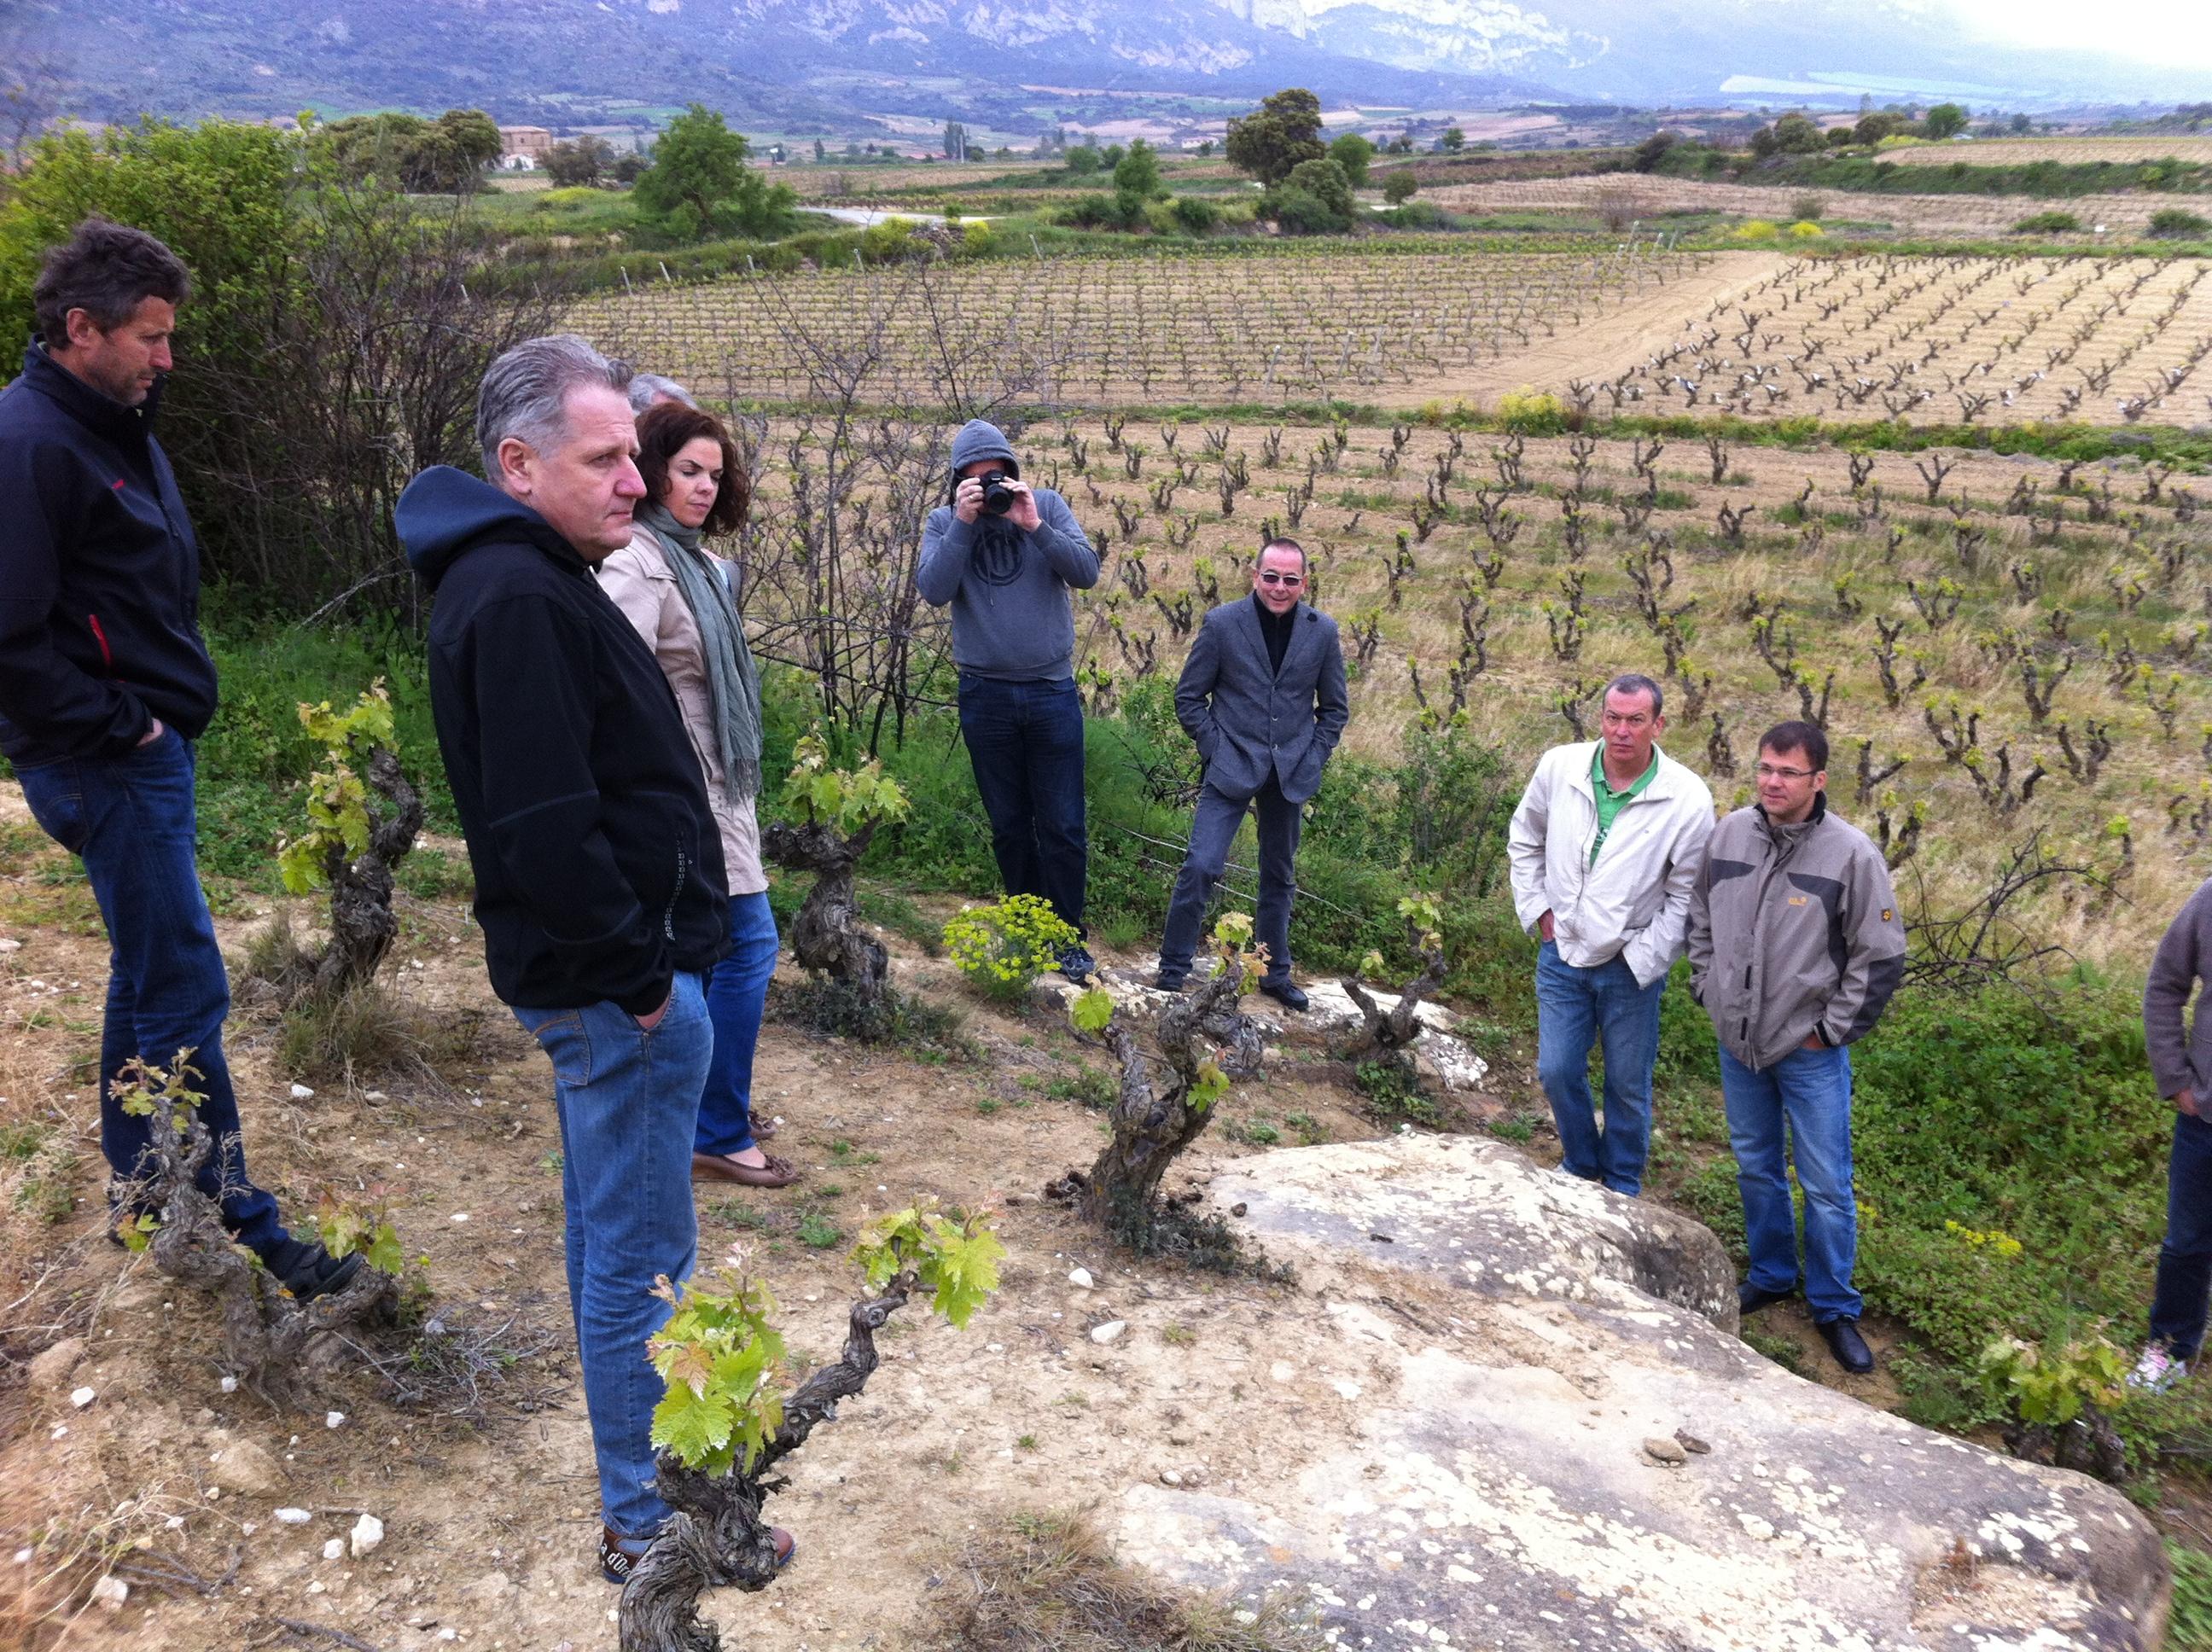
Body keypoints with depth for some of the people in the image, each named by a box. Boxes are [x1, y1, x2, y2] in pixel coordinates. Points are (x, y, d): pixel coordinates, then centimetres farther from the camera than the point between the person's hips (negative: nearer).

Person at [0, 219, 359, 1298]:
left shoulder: (113, 427, 12)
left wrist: (161, 714, 10)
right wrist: (120, 729, -16)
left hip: (145, 748, 10)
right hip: (109, 764, -10)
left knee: (151, 977, 17)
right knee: (183, 993, -5)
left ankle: (139, 1195, 30)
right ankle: (240, 1229, 3)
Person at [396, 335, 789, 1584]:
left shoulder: (528, 577, 12)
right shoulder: (519, 601, -22)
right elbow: (546, 826, -28)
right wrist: (640, 974, -18)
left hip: (605, 976, 11)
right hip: (622, 987, -11)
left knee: (615, 1237, 23)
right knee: (642, 1259, 1)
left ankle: (641, 1497, 41)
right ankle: (650, 1523, 15)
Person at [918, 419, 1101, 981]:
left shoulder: (1047, 506, 0)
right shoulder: (943, 521, 1)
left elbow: (1087, 572, -11)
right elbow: (933, 591, -12)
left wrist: (1034, 526, -20)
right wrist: (963, 523, -17)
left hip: (1052, 689, -1)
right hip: (985, 694, 1)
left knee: (1063, 827, 1)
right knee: (1009, 825, 12)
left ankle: (1066, 937, 12)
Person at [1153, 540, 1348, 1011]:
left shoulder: (1322, 631, 0)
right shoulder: (1221, 623, -7)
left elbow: (1335, 707, 10)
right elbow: (1188, 697, 0)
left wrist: (1312, 760, 1)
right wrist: (1217, 751, -6)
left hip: (1291, 774, 3)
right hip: (1232, 770, -3)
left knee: (1280, 877, 14)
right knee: (1201, 866, -12)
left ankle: (1275, 973, 28)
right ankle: (1173, 970, 2)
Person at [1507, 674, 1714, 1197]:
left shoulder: (1688, 799, -16)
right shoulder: (1559, 767, -9)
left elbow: (1687, 895, -8)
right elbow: (1524, 840, 9)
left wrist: (1644, 959, -10)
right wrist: (1537, 909, 3)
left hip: (1631, 965, -2)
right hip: (1562, 953, 2)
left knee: (1628, 1084, 11)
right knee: (1557, 1071, 10)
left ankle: (1622, 1186, 33)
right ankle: (1580, 1166, 36)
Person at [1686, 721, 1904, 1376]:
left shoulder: (1851, 854, -16)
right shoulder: (1728, 833, -4)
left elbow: (1881, 957, -10)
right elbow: (1699, 916, 12)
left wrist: (1832, 1030, -9)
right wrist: (1708, 989, 6)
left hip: (1810, 1052, -4)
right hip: (1737, 1040, 4)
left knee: (1826, 1185, 4)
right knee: (1754, 1166, 19)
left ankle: (1834, 1307, 21)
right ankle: (1770, 1273, 39)